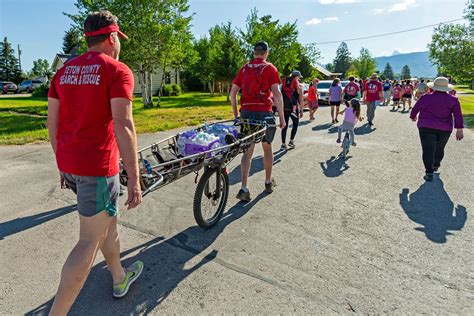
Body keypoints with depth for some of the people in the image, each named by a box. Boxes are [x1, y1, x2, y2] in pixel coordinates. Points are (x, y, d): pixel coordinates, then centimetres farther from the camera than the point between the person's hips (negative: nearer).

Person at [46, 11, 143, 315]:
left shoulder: (64, 70, 13)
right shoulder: (118, 70, -9)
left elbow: (53, 123, 13)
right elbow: (123, 126, -19)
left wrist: (63, 164, 22)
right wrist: (134, 179, -17)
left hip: (68, 165, 8)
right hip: (98, 167, -8)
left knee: (108, 220, 24)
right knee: (89, 243, 4)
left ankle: (120, 278, 42)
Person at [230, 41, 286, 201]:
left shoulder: (244, 68, 12)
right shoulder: (270, 68, 0)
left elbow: (232, 93, 9)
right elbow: (277, 93, -9)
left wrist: (236, 114, 16)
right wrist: (282, 117, -6)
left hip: (246, 112, 3)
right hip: (264, 112, -2)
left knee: (248, 150, 4)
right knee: (267, 147, 15)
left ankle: (244, 188, -5)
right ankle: (268, 182, 30)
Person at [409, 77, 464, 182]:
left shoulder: (425, 98, -2)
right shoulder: (453, 99, 1)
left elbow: (415, 109, 11)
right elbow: (458, 115, -5)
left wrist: (413, 117, 31)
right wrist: (459, 130, -5)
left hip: (426, 127, -2)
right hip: (444, 129, 2)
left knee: (428, 149, -5)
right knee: (439, 148, 21)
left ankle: (429, 172, -15)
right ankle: (436, 165, 42)